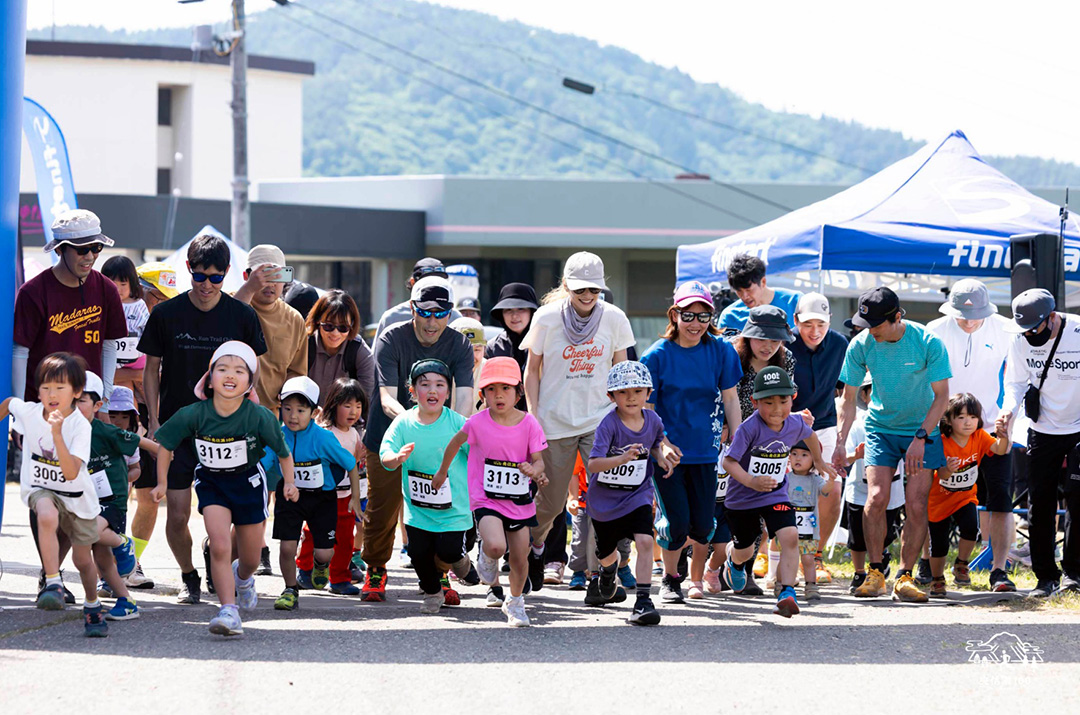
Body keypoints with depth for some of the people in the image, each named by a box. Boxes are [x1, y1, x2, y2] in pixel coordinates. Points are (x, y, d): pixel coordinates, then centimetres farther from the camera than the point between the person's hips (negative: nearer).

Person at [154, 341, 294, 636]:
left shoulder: (260, 418, -23)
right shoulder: (193, 415, -20)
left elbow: (283, 453, -6)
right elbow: (165, 444, -3)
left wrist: (289, 483, -13)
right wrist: (162, 483, -1)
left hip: (248, 482, 0)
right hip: (211, 482, 0)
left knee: (250, 559, 13)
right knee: (220, 547, -20)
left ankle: (242, 578, 49)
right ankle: (229, 611, -14)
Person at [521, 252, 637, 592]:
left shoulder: (613, 318, -2)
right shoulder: (546, 318, -5)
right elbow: (532, 372, 4)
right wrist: (533, 416, -3)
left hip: (600, 420, 1)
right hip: (555, 421, 0)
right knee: (552, 502, 8)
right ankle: (533, 547, 38)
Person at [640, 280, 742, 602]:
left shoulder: (721, 351, -1)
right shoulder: (657, 355, -7)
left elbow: (730, 400, 4)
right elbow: (646, 408, -3)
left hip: (706, 451, 2)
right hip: (668, 451, -2)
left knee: (704, 523, 3)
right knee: (676, 523, -7)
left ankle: (697, 578, 29)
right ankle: (670, 578, 20)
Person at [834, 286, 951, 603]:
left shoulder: (928, 342, -18)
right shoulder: (861, 345, -10)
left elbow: (942, 395, -12)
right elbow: (848, 397, 0)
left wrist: (920, 438, -20)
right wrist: (840, 443, -8)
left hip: (923, 430, -2)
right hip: (881, 428, 2)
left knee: (916, 505, -11)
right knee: (876, 498, -14)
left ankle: (905, 577, -1)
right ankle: (875, 573, 0)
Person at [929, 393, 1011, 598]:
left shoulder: (979, 437, -11)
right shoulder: (942, 442, -22)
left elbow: (999, 449, -26)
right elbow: (940, 475, -30)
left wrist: (1003, 436, -48)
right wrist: (947, 470, -53)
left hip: (966, 497, 2)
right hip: (940, 499, -2)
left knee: (970, 527, -25)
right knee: (939, 544, 3)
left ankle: (961, 565, 1)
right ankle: (937, 580, 29)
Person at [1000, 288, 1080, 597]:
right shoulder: (1021, 340, -7)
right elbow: (1016, 381, 3)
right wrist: (1009, 409, -18)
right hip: (1042, 430, 3)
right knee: (1039, 502, 2)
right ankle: (1046, 577, 9)